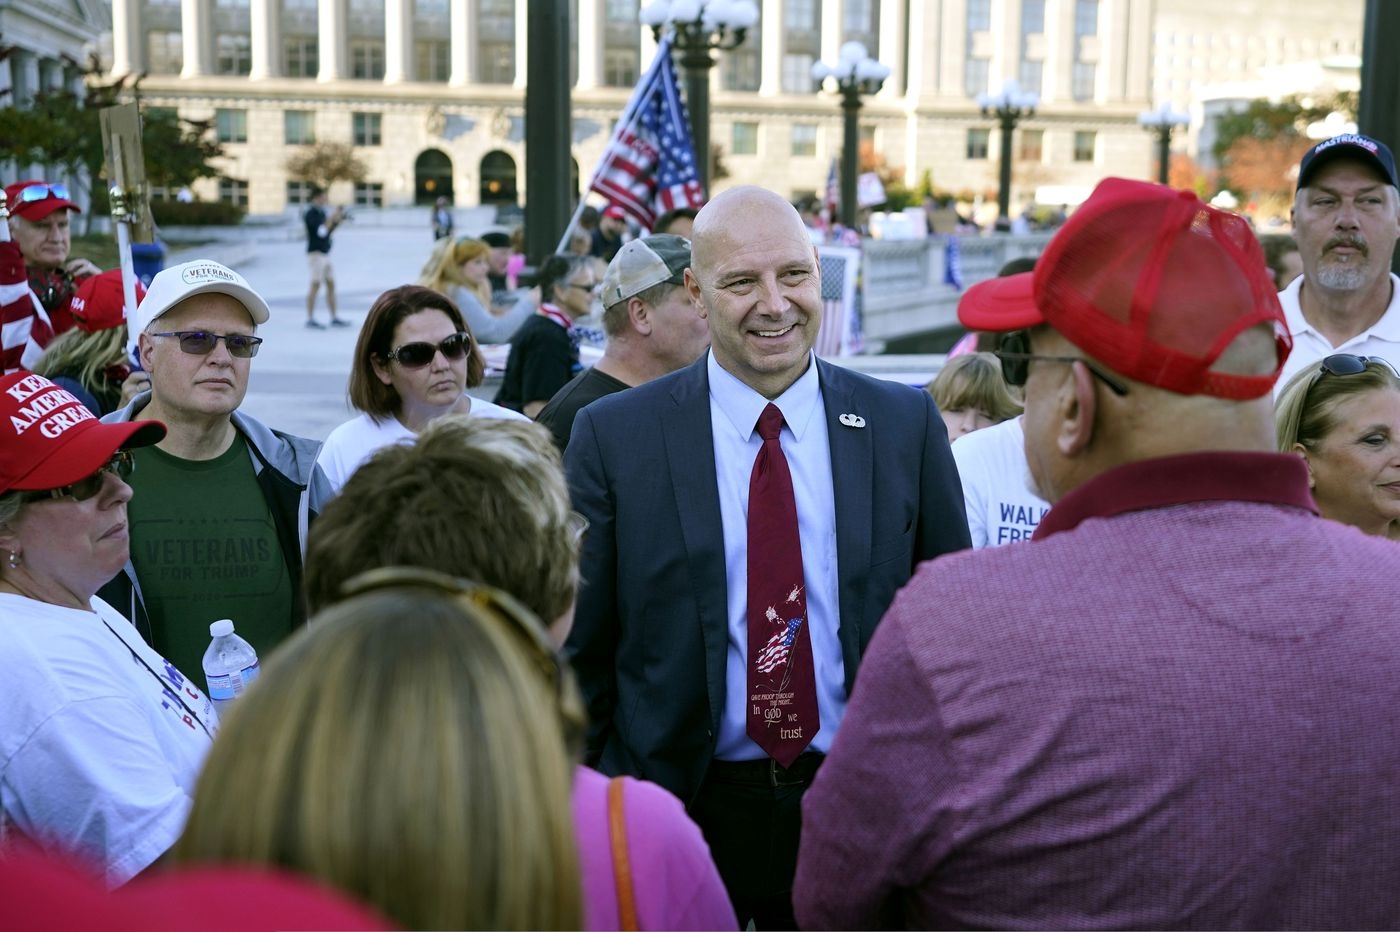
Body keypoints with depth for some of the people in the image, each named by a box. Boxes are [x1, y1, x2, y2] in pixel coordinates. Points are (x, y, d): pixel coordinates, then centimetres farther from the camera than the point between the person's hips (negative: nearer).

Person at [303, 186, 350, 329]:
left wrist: (338, 221, 7)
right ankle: (310, 319, -5)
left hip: (325, 254, 9)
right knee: (315, 285, -8)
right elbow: (321, 232, -21)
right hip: (316, 254, -9)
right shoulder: (310, 214, -11)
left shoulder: (321, 213, 15)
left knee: (331, 285, 7)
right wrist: (332, 217, -16)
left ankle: (334, 318, 11)